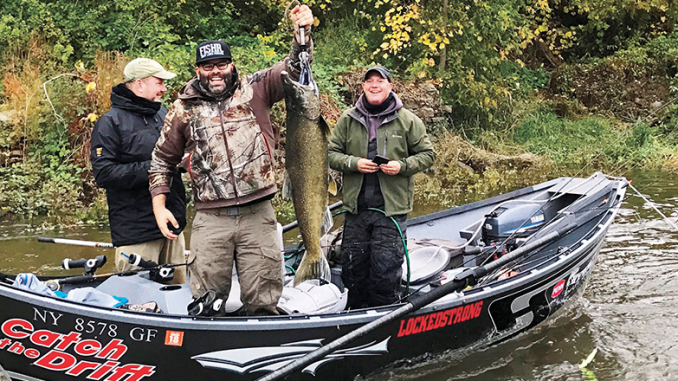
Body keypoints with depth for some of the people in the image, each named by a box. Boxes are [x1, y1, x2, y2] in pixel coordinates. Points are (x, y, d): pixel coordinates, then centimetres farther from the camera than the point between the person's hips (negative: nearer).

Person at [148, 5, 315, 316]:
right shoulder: (184, 109, 8)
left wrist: (302, 33, -19)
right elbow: (162, 160, 16)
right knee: (207, 300, 4)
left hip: (258, 214, 0)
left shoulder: (255, 90, 6)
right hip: (210, 219, 1)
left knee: (263, 300, 6)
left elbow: (294, 67, -1)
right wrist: (159, 206, 8)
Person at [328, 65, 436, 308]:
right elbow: (331, 154, 8)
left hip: (392, 208, -2)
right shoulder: (347, 120, 7)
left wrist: (403, 166, -11)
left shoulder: (408, 121, 2)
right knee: (352, 266, 9)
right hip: (356, 208, 3)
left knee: (386, 267, -4)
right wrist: (354, 163, -12)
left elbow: (427, 154, 7)